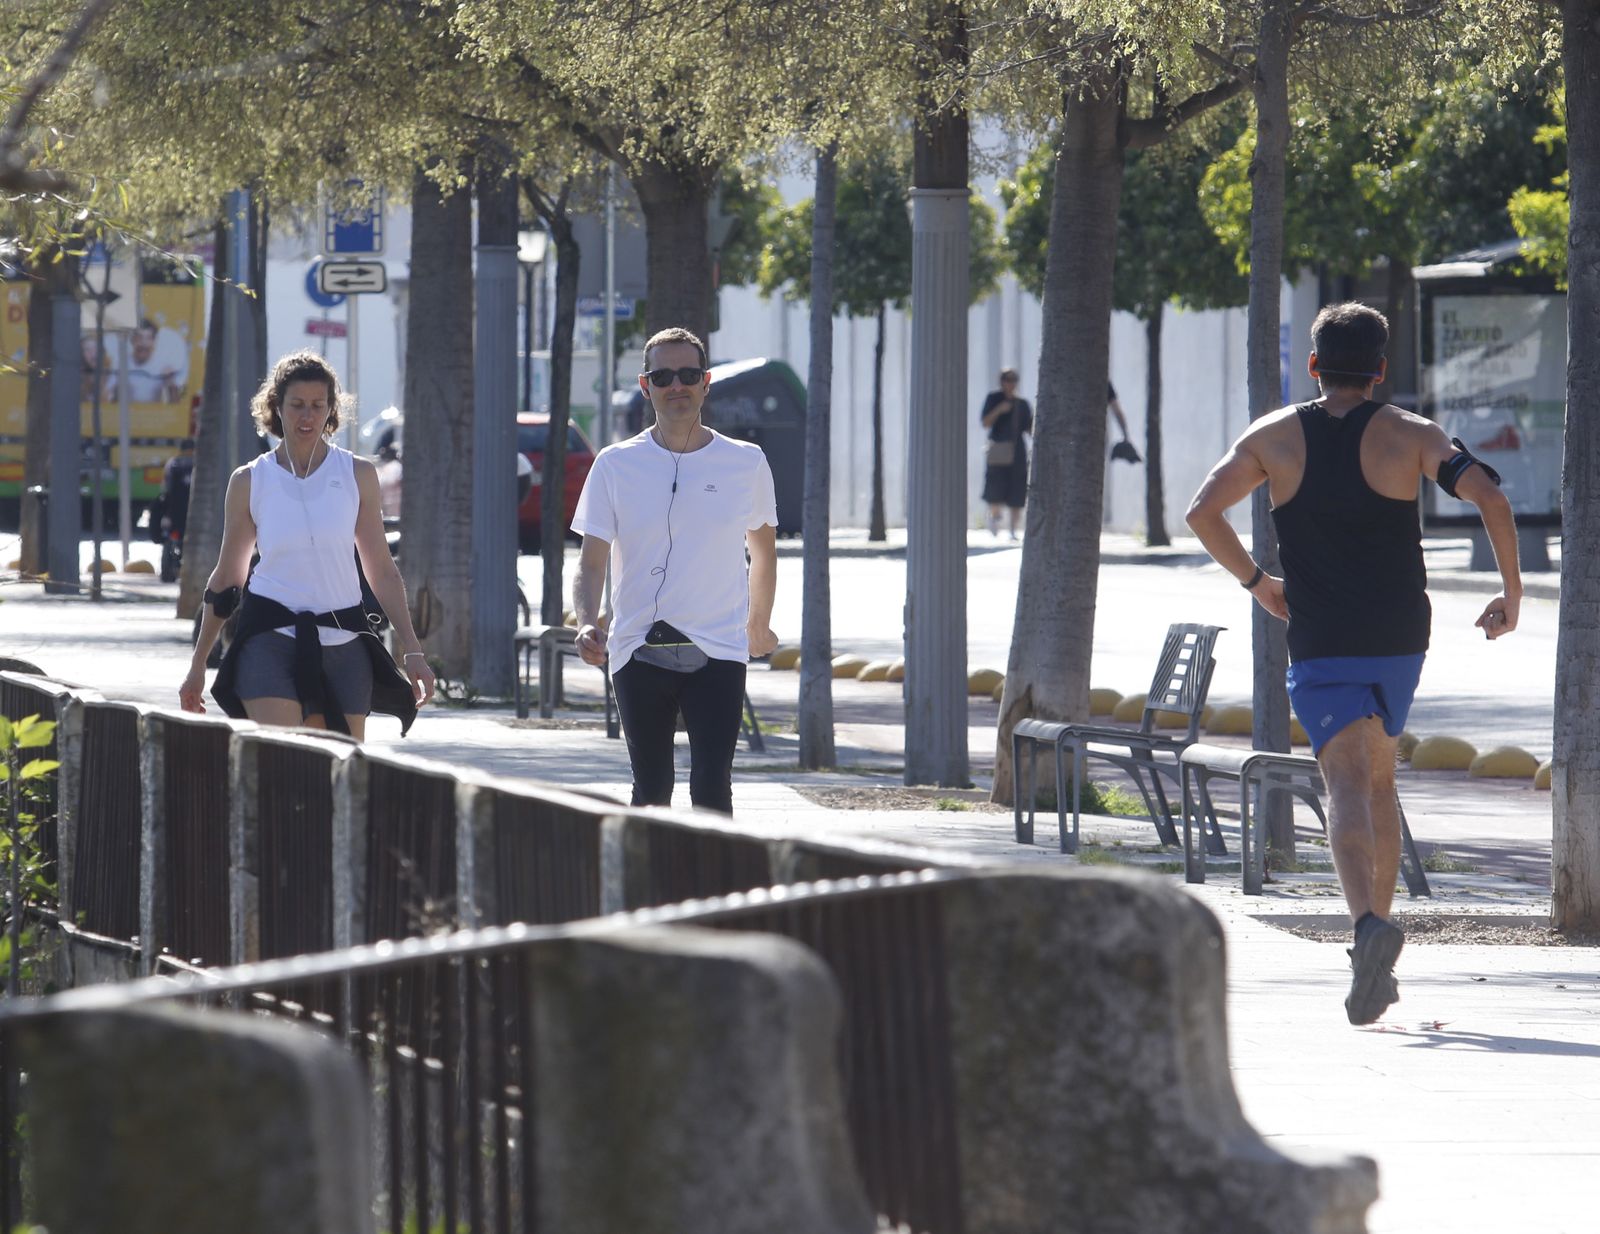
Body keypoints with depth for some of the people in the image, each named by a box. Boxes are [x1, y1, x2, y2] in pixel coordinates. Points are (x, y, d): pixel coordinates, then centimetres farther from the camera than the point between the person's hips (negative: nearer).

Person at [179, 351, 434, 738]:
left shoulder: (358, 475, 6)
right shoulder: (249, 481, 4)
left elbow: (382, 572, 10)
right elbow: (226, 577, 13)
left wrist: (412, 650, 1)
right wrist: (197, 667, 15)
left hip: (343, 645, 2)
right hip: (271, 637, -2)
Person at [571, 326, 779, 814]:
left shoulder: (746, 463, 5)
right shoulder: (615, 465, 3)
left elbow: (763, 549, 21)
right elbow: (591, 562, 3)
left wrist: (759, 626, 29)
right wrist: (587, 624, -15)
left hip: (718, 654, -1)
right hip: (638, 654, 1)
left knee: (711, 787, -14)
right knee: (651, 791, 6)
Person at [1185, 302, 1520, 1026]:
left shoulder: (1276, 437, 3)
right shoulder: (1409, 435, 1)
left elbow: (1202, 512, -4)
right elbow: (1489, 498, -12)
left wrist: (1255, 583, 10)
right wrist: (1512, 593, -2)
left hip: (1320, 642, -2)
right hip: (1399, 638, 2)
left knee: (1349, 788, -11)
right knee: (1379, 781, 19)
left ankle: (1369, 922, -39)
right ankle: (1377, 966, 20)